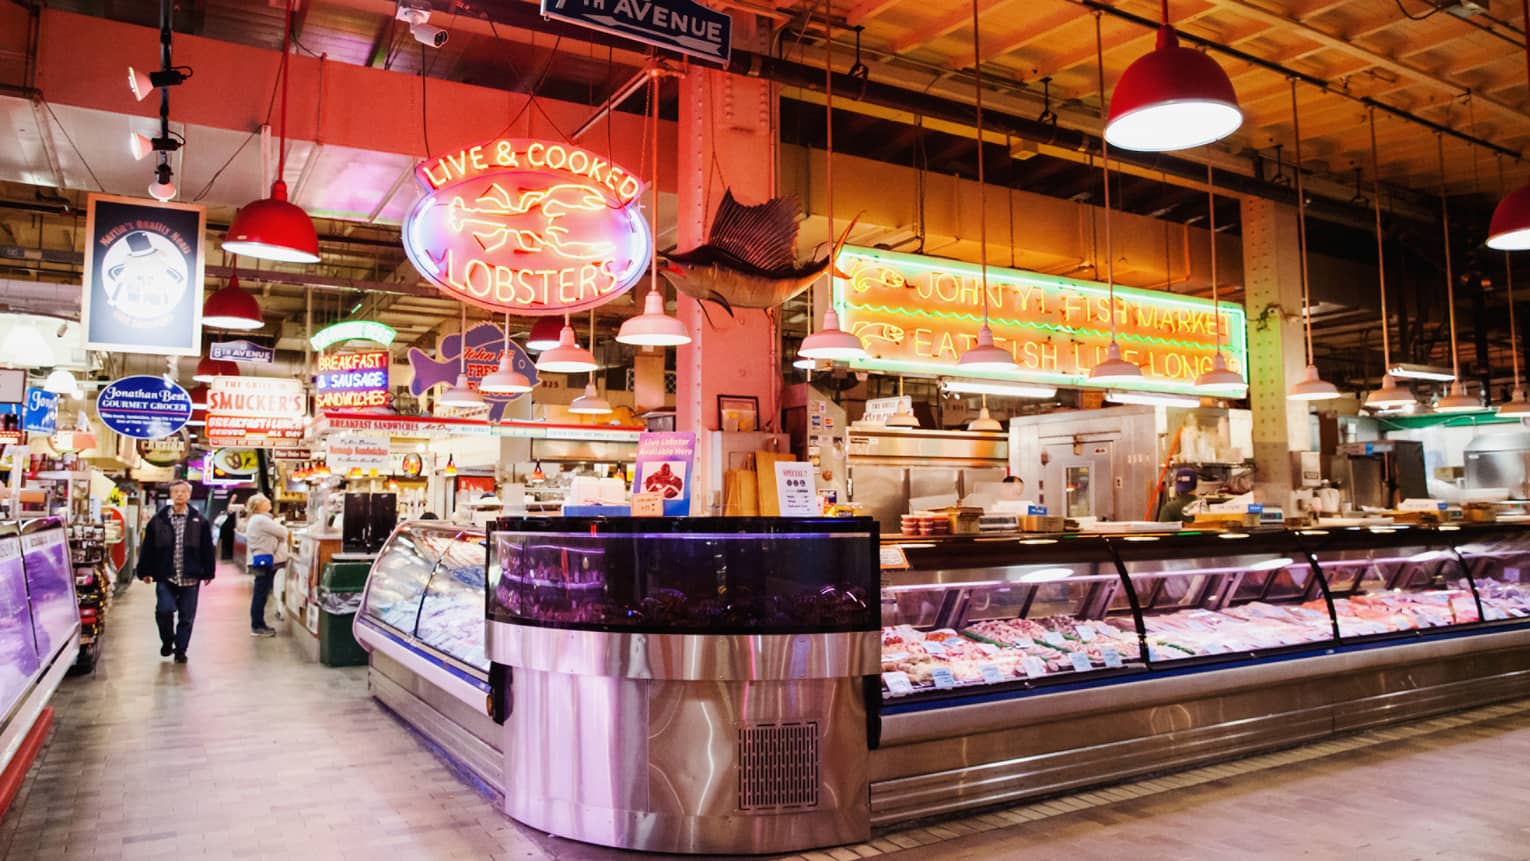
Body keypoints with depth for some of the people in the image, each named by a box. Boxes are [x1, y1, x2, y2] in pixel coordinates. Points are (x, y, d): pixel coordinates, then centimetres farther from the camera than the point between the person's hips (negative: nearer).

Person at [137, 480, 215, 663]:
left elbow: (207, 548, 4)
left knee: (187, 617, 5)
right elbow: (148, 548, 5)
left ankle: (180, 650, 19)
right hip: (166, 577, 0)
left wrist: (208, 572, 2)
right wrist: (145, 571, 2)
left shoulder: (200, 521, 2)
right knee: (164, 610, -11)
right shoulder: (158, 520, 3)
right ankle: (167, 641, 17)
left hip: (190, 578, 0)